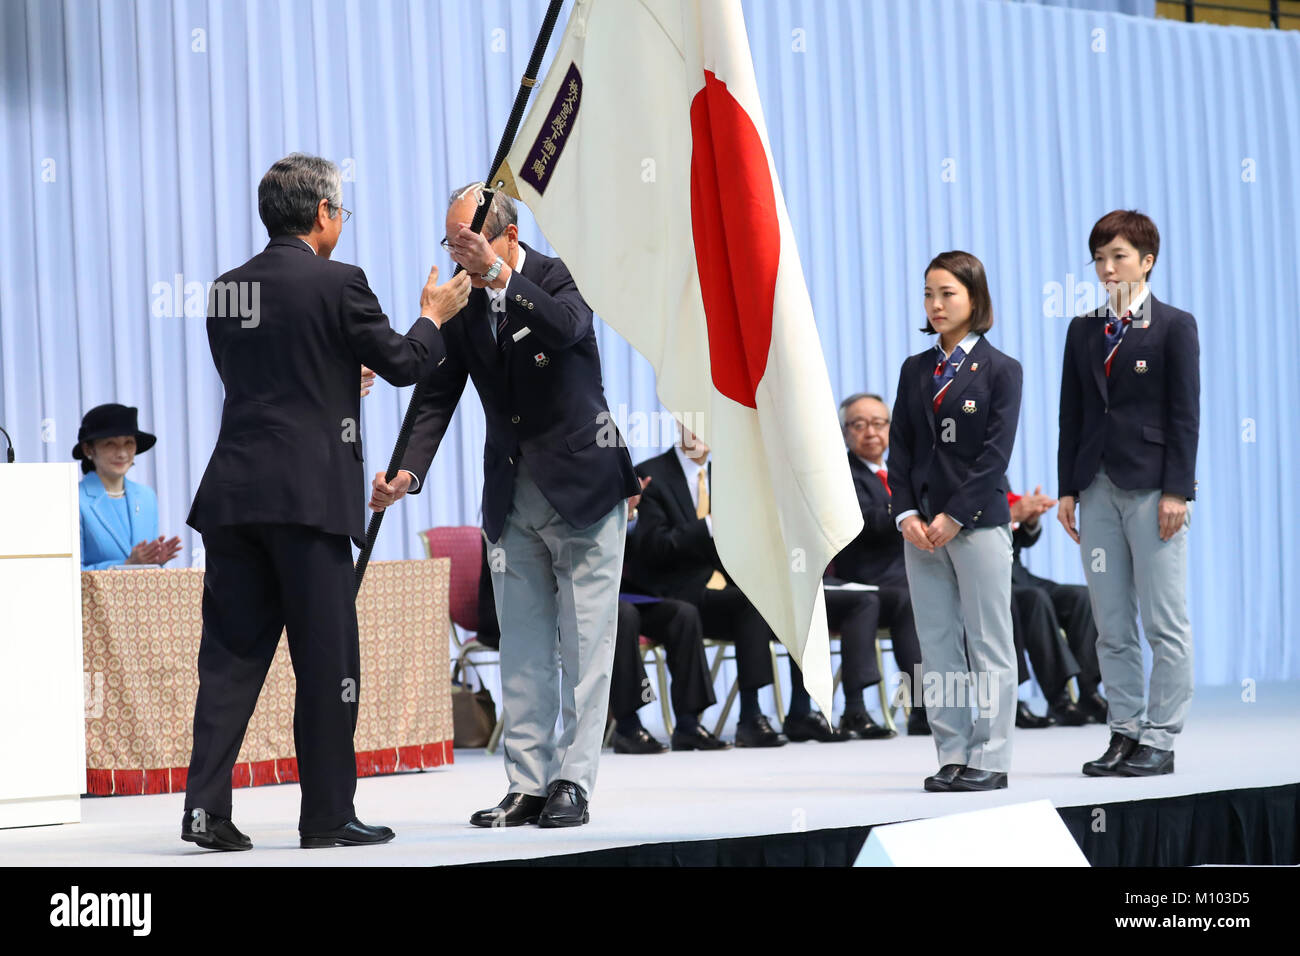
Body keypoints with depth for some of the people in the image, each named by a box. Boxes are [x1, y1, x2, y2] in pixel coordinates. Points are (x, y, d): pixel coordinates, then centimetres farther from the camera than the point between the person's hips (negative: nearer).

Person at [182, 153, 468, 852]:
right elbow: (403, 363, -2)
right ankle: (328, 815, 6)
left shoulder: (227, 289, 12)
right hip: (308, 496, -6)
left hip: (232, 493, 6)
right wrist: (434, 316, 18)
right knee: (326, 657, 2)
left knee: (231, 654, 7)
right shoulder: (336, 283, -6)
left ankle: (206, 807, 0)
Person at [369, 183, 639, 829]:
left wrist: (500, 274, -36)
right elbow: (437, 397, 1)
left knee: (584, 647, -3)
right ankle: (526, 786, 10)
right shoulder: (462, 303, 3)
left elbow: (566, 328, -31)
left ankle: (573, 783, 0)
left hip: (581, 486, -5)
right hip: (511, 498, 5)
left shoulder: (561, 277, -8)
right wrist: (409, 472, -14)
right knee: (521, 649, 6)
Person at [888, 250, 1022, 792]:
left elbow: (996, 453, -9)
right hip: (922, 526, 5)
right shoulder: (915, 370, 12)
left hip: (978, 522, -5)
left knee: (988, 643, -1)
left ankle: (990, 759, 2)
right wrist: (906, 514, -5)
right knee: (936, 643, 5)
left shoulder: (999, 370, -2)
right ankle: (952, 756, 9)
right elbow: (900, 448, 9)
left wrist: (954, 517, -14)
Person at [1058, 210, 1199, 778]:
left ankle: (1160, 739, 1)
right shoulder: (1083, 330, 13)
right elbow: (1072, 414, 13)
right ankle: (1125, 732, 13)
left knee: (1165, 622, -3)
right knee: (1111, 624, 6)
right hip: (1098, 489, 5)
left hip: (1152, 489, -5)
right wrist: (1068, 489, 7)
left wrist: (1176, 491, -11)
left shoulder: (1174, 326, 0)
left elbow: (1184, 414, -5)